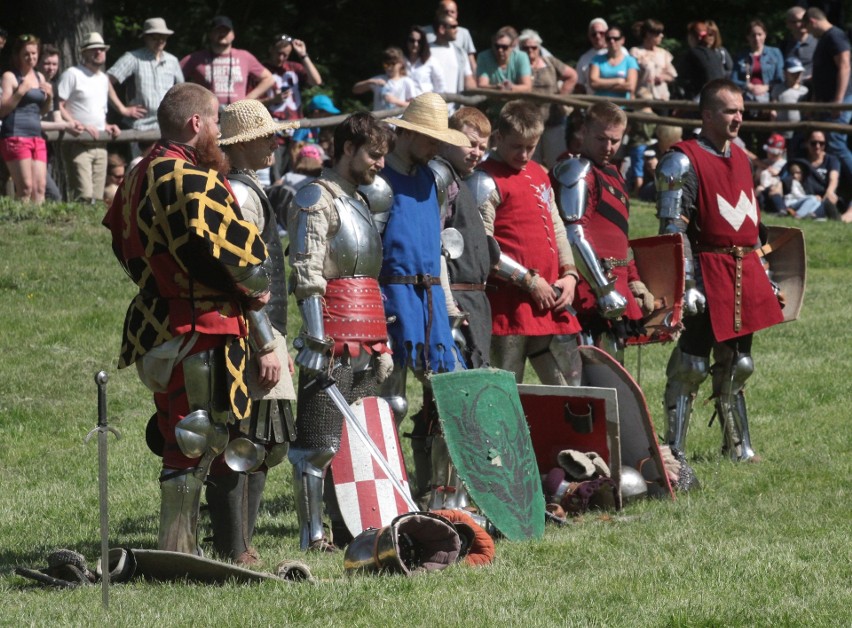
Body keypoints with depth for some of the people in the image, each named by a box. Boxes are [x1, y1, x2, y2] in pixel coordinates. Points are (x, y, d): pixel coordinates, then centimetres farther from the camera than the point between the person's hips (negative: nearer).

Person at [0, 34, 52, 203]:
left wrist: (49, 97, 6)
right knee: (25, 188, -14)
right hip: (16, 136, -7)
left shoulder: (39, 77, 18)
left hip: (36, 138, 7)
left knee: (40, 187, -3)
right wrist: (21, 92, -16)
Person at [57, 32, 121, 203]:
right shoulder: (72, 74, -1)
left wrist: (107, 127, 10)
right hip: (78, 144, -7)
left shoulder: (104, 79, 22)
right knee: (83, 195, -20)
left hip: (99, 145, 7)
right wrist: (78, 125, -19)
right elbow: (58, 107, -9)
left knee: (97, 197, 2)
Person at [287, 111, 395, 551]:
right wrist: (318, 341, -20)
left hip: (364, 341, 9)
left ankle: (347, 526, 14)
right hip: (333, 337, -9)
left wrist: (381, 344, 22)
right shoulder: (317, 200, -6)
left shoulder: (360, 202, 22)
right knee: (319, 443, -9)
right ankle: (312, 535, -9)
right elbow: (307, 275, -14)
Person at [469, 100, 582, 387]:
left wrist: (569, 274, 7)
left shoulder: (538, 174, 18)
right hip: (510, 304, -8)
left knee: (569, 383, 8)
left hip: (550, 302, 8)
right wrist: (529, 280, -13)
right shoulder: (487, 181, -6)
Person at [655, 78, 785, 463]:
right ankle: (675, 450, -2)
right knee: (692, 364, -6)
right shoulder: (683, 163, -9)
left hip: (745, 275, 8)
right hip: (709, 275, -8)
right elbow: (673, 229, -14)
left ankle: (738, 446, 23)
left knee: (737, 363, 14)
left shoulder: (740, 158, 16)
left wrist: (764, 277, 22)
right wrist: (687, 284, -21)